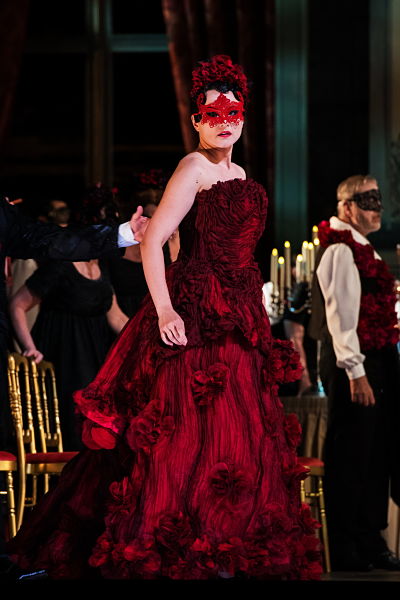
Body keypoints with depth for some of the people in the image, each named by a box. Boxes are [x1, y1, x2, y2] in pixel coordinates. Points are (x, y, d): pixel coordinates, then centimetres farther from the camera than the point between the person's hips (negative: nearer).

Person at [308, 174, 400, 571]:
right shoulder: (340, 250, -14)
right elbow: (341, 314, -19)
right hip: (356, 365, -10)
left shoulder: (362, 248, 17)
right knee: (351, 457, -3)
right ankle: (347, 554, 4)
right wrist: (355, 371, -23)